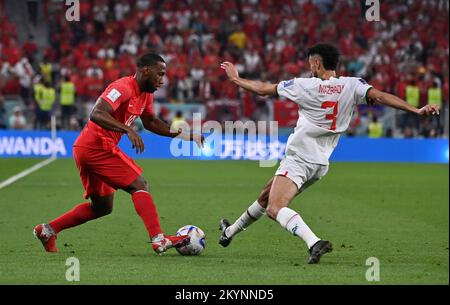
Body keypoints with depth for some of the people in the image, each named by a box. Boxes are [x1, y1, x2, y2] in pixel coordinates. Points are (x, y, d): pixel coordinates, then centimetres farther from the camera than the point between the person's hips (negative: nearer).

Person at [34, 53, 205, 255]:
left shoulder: (146, 94, 13)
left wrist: (187, 136, 21)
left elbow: (150, 122, 28)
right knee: (139, 185, -12)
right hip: (98, 147, -10)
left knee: (102, 207, 17)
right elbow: (96, 115, -29)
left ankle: (47, 230, 19)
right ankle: (158, 240, -20)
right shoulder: (123, 87, -17)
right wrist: (128, 130, -37)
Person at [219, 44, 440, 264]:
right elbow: (380, 96, -17)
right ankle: (231, 232, 39)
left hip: (299, 159, -7)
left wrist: (235, 79, 18)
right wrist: (417, 110, -24)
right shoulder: (352, 86, -2)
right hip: (320, 163, 8)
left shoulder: (305, 86, -9)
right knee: (266, 196, 23)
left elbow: (263, 89, 1)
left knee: (274, 209, -19)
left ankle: (314, 242, -38)